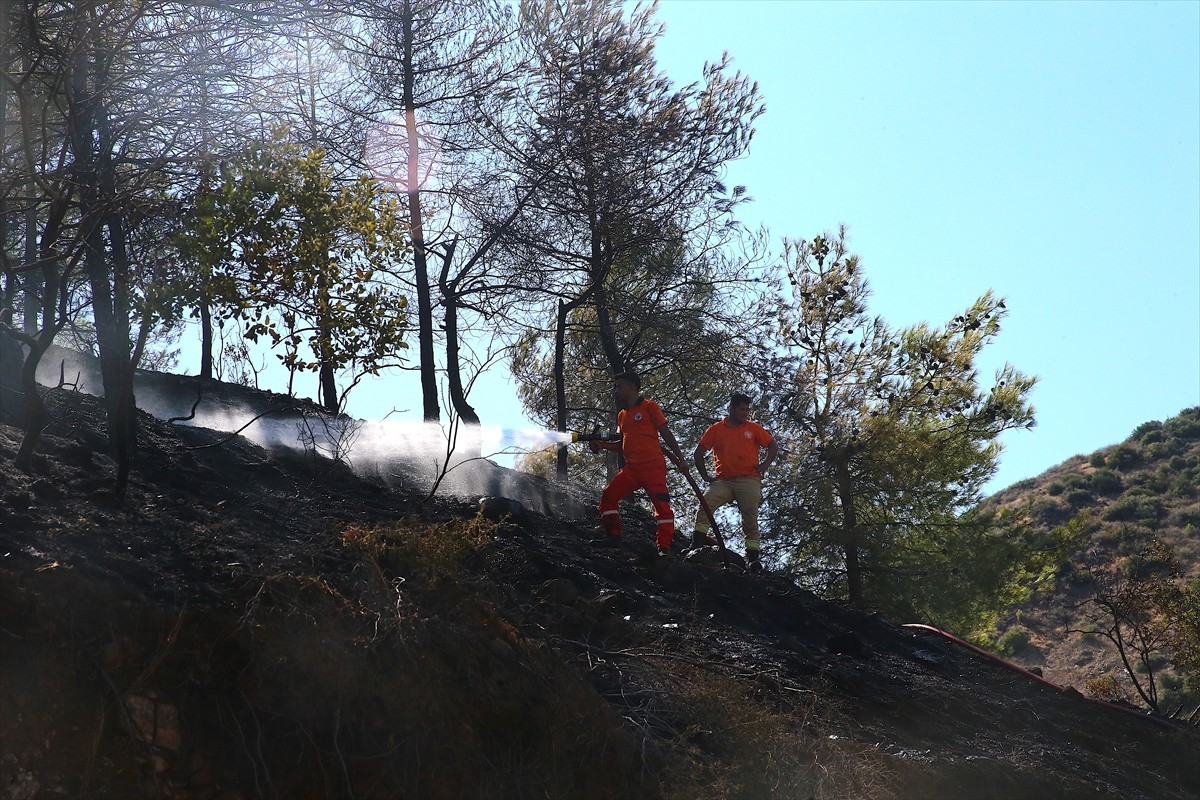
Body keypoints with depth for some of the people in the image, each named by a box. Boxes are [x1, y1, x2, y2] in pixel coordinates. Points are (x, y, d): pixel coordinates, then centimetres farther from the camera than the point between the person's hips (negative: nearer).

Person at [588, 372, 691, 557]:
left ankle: (664, 547, -10)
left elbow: (666, 434, -1)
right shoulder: (622, 415, 19)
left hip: (653, 465, -7)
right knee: (609, 495, -1)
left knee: (661, 505, -10)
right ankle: (612, 535, 6)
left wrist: (680, 458, -6)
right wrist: (602, 445, 10)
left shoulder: (649, 407, 0)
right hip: (631, 468, 7)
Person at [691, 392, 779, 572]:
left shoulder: (753, 428, 10)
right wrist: (705, 476, 7)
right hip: (723, 481, 0)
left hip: (749, 481, 0)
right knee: (705, 503, -21)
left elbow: (773, 445, 14)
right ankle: (697, 545, -24)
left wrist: (765, 464, 0)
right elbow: (698, 453, 12)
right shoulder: (715, 429, 10)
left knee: (750, 519, -5)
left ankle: (752, 557, -3)